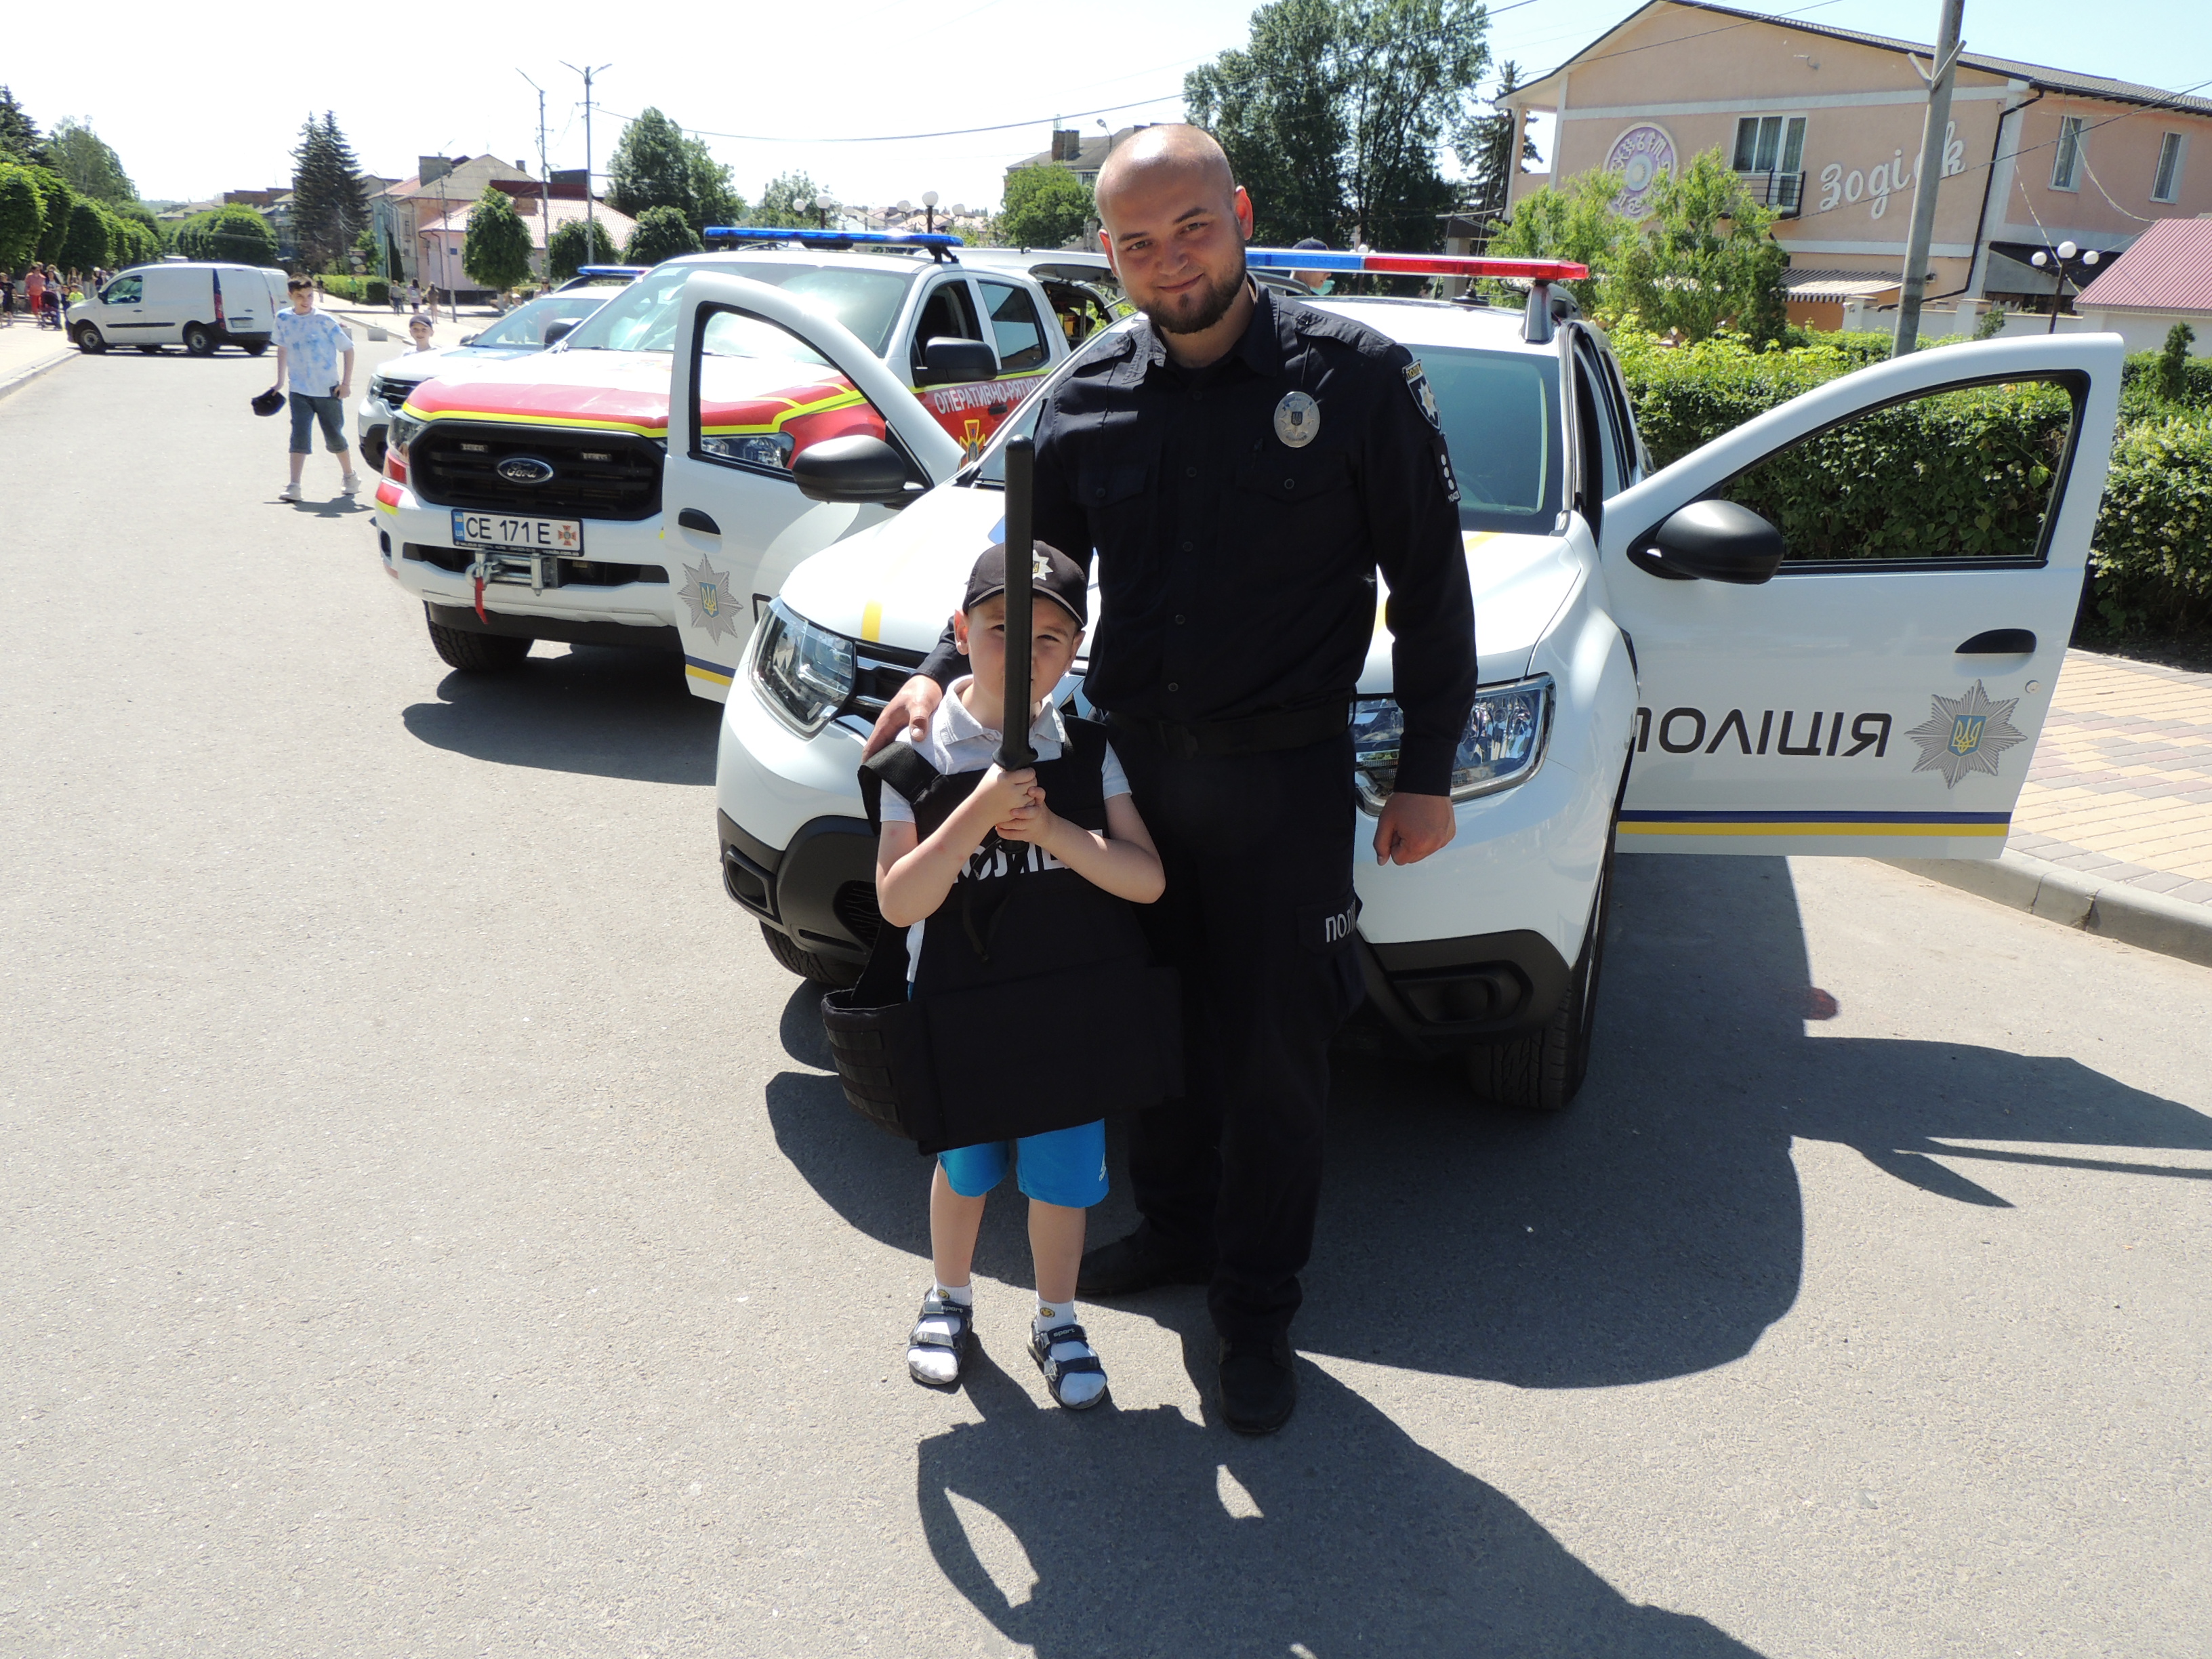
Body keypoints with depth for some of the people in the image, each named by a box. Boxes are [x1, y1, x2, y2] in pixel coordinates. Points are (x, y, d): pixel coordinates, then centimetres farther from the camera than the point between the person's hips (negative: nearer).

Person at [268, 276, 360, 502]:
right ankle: (294, 487, -10)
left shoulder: (324, 320, -8)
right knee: (299, 436, -8)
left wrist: (346, 383, -9)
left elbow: (348, 349, -4)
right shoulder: (283, 319, 2)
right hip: (299, 390, 2)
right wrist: (280, 381, 15)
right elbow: (282, 349, 16)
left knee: (334, 437, 7)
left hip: (328, 390, -2)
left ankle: (350, 477, 30)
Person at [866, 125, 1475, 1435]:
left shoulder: (1354, 374, -6)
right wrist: (944, 673, -1)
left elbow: (1430, 581, -2)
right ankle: (1175, 1231, 39)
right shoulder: (1090, 398, 4)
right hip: (1132, 760, 4)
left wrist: (1429, 771, -5)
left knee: (1273, 1055, 5)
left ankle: (1259, 1312, 22)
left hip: (1285, 774, -4)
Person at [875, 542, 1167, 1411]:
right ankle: (949, 1298, 45)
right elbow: (898, 903, -18)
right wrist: (980, 812, -29)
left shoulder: (1088, 752, -5)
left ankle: (1056, 1321, 36)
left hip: (1071, 1010, 1)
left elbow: (1147, 878, -9)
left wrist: (1049, 829, -23)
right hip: (958, 1009, -1)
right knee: (963, 1166, 19)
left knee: (1062, 1176, 13)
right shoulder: (920, 756, -11)